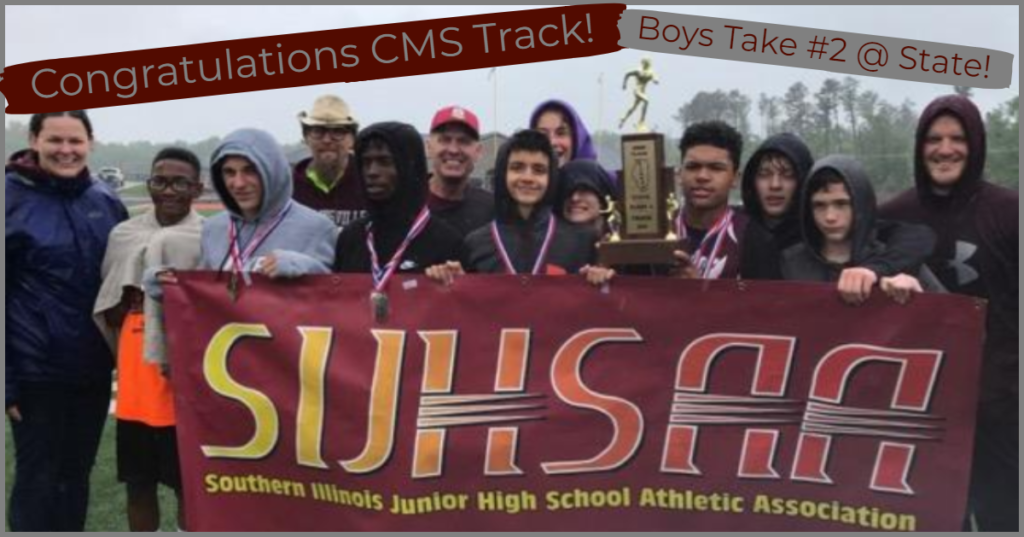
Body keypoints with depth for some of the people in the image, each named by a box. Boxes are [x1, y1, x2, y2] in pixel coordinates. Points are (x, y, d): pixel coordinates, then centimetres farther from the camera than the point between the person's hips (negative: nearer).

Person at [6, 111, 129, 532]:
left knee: (76, 475, 15)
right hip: (35, 371, -4)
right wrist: (6, 380, -12)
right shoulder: (13, 199, -10)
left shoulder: (106, 204, 5)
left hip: (93, 370, 4)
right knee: (38, 479, 6)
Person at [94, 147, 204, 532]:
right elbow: (108, 313, 12)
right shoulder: (125, 234, 7)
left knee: (188, 482, 6)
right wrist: (129, 302, -6)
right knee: (138, 482, 13)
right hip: (136, 373, 3)